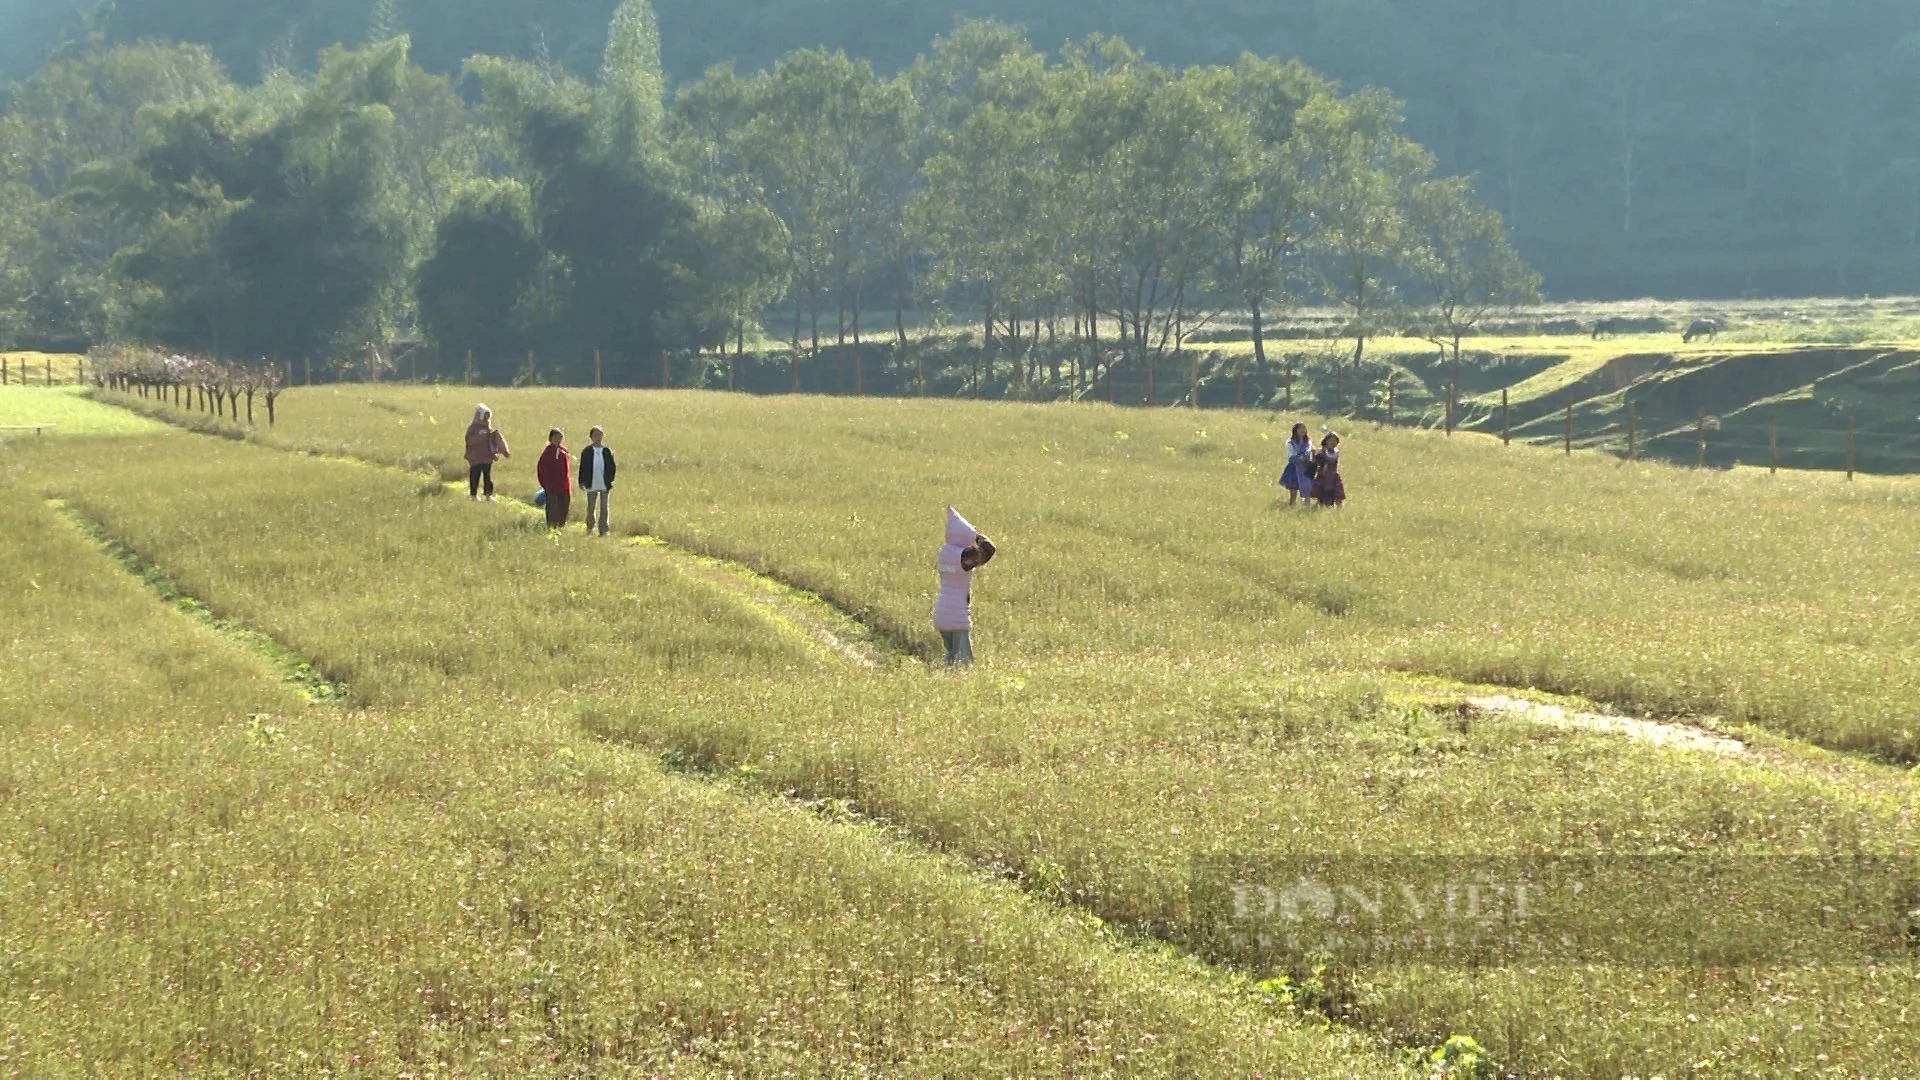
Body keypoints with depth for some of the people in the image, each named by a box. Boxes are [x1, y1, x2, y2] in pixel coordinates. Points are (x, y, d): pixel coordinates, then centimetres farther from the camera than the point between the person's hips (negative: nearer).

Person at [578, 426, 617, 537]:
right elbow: (583, 468, 1)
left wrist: (610, 480, -2)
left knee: (604, 508, 2)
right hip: (592, 485, 0)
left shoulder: (607, 451, 2)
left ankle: (603, 530, 6)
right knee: (591, 508, 8)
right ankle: (590, 529, 24)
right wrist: (582, 482, -3)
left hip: (605, 485, 0)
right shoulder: (586, 452, -1)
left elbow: (612, 467, 5)